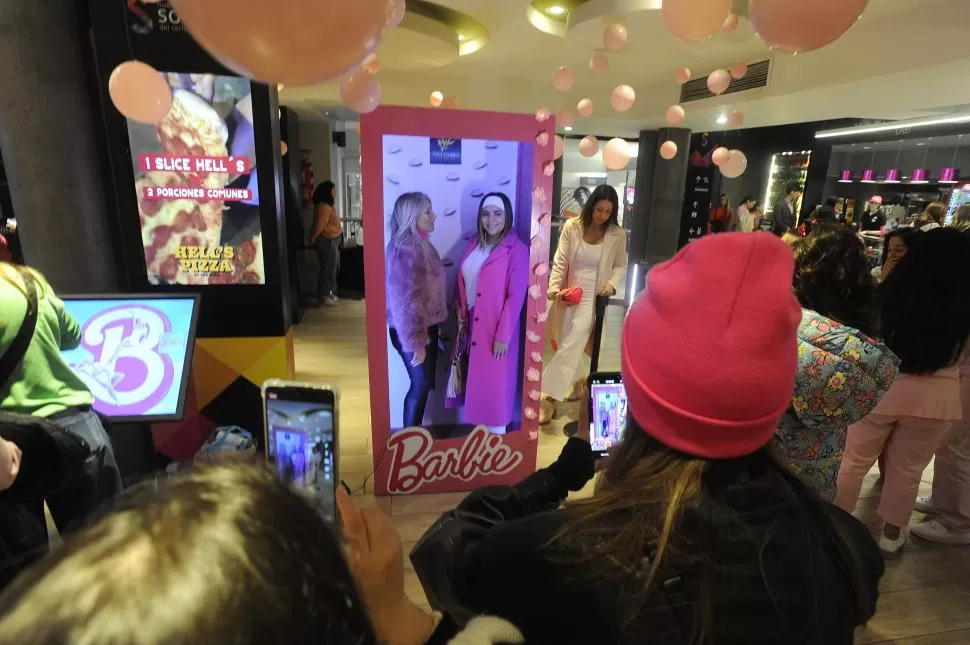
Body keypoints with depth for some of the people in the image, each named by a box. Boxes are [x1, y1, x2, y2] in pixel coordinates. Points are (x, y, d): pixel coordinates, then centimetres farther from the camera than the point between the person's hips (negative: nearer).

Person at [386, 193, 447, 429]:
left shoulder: (420, 244, 9)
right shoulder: (404, 250, -22)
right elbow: (405, 300, -25)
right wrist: (415, 341, -23)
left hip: (426, 326, 9)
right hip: (411, 332, -9)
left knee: (425, 384, 18)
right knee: (421, 385, 4)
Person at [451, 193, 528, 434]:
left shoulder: (517, 250, -13)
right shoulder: (475, 243, 7)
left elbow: (516, 297, -16)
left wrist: (503, 335, -18)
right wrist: (461, 312, 3)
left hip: (497, 329, -6)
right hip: (472, 324, 6)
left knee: (496, 381, 5)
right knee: (476, 378, 17)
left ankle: (497, 430, 22)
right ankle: (479, 424, 34)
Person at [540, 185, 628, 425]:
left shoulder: (617, 235, -3)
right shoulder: (571, 227, -3)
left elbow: (621, 266, 8)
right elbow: (560, 262, -5)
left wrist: (612, 283, -11)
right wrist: (554, 288, -18)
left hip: (592, 298, -2)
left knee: (569, 348, -13)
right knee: (569, 344, 14)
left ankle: (549, 399, -11)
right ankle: (578, 380, 41)